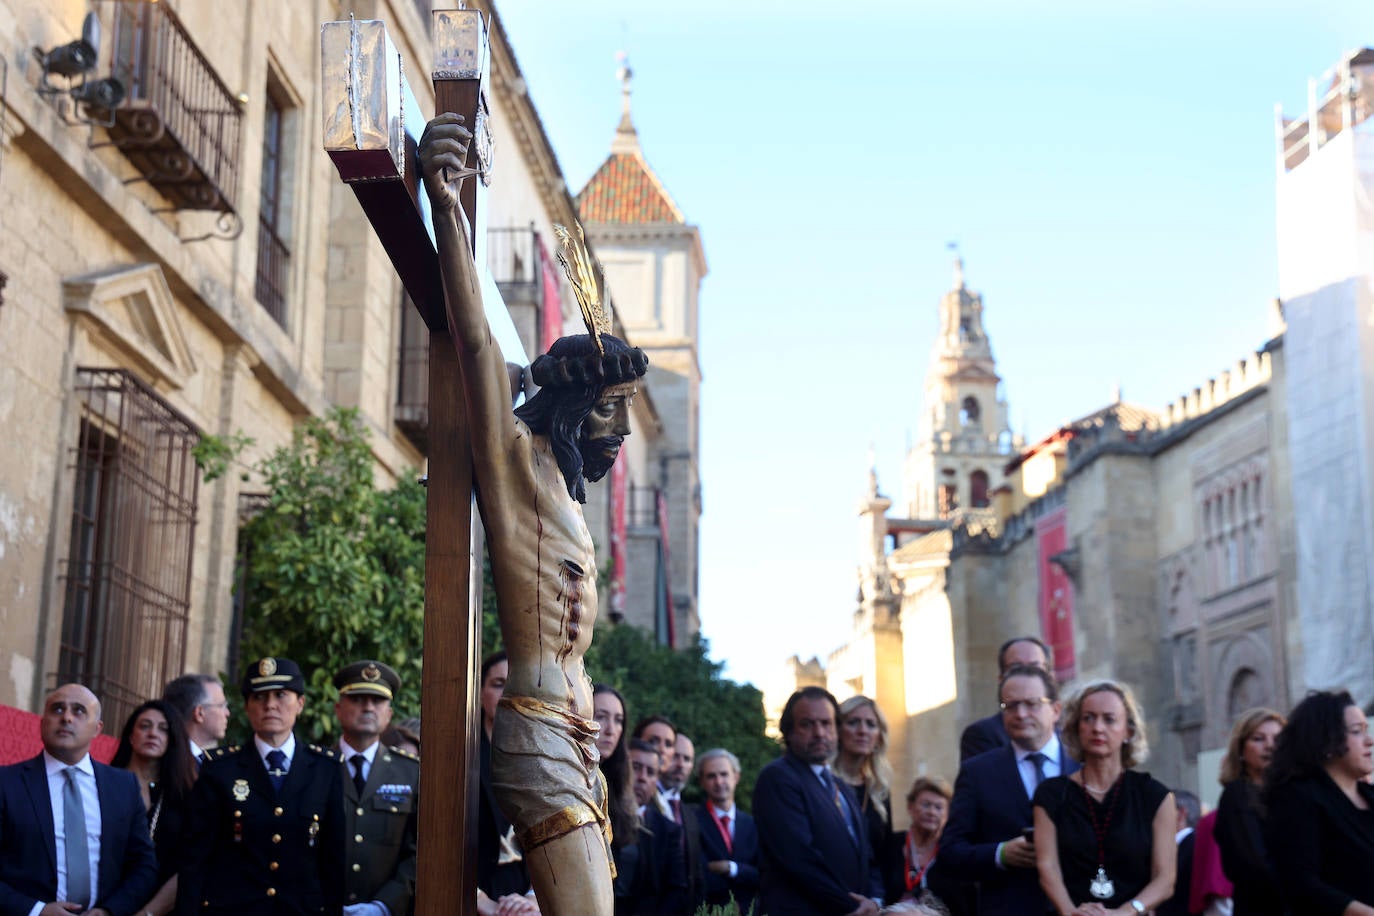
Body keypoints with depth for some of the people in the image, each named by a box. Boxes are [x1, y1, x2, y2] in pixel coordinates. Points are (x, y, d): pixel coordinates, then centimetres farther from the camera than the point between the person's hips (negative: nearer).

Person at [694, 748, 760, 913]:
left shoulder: (752, 825, 12)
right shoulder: (693, 822, -6)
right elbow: (702, 881, -13)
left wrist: (733, 868, -11)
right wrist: (746, 875, -5)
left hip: (747, 911, 4)